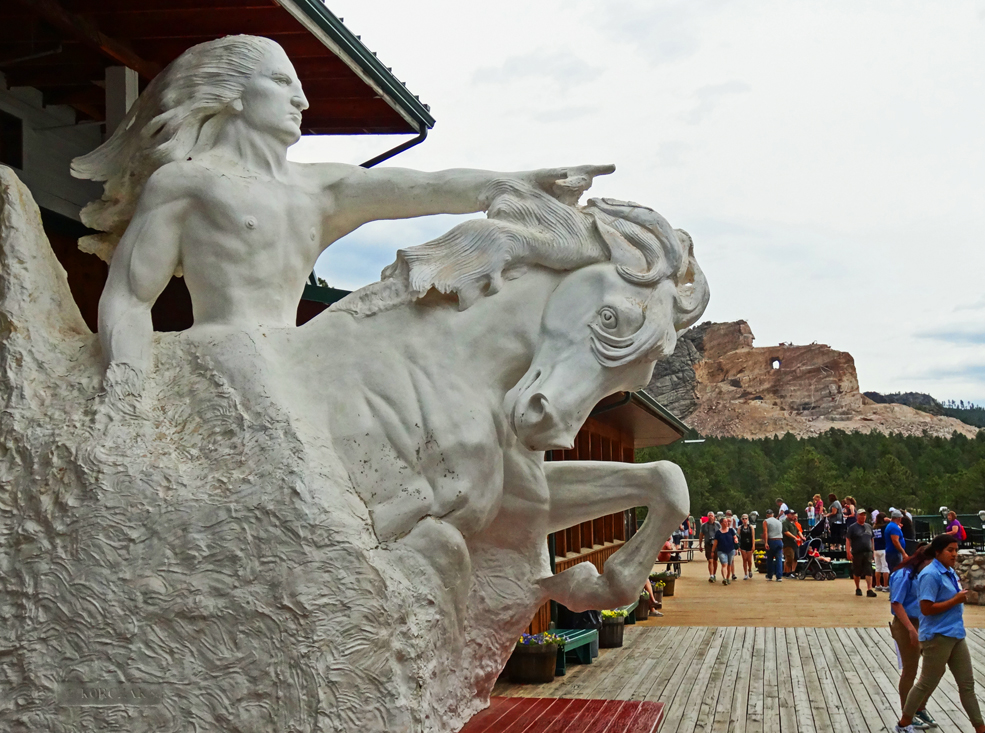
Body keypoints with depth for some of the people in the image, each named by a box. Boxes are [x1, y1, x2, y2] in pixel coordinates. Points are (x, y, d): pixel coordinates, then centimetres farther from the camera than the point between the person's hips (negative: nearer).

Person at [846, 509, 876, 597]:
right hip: (857, 553, -3)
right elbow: (848, 540, -6)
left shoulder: (869, 527, 15)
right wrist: (849, 552, -15)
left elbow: (871, 539, 21)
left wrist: (872, 551, 15)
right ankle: (857, 589, 21)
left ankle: (869, 589, -12)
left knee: (869, 571, -8)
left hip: (868, 553, 3)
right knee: (857, 572, 6)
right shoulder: (852, 527, -1)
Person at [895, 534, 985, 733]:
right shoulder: (931, 575, -19)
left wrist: (961, 597, 5)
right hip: (937, 636, -8)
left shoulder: (950, 572, 8)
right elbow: (926, 608, -22)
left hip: (955, 635, 8)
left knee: (967, 684, 12)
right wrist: (956, 600, -18)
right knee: (927, 684, 4)